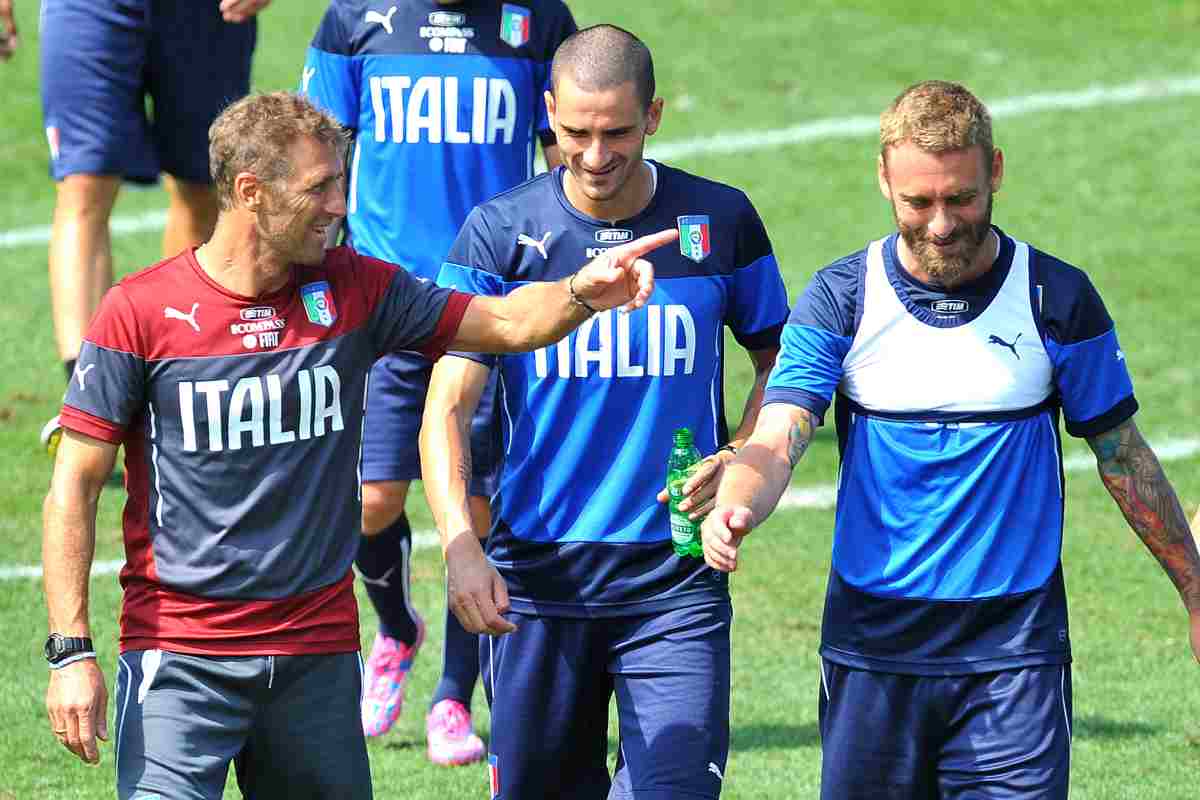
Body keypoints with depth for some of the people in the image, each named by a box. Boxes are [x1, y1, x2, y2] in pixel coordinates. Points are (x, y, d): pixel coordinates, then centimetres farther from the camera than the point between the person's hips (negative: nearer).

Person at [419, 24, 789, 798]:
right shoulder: (500, 233, -2)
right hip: (535, 576, 0)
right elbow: (448, 406, -7)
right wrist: (461, 545, -22)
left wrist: (737, 460, -4)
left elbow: (781, 363, 16)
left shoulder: (719, 220, 2)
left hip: (677, 581, 0)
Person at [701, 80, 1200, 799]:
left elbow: (1123, 456, 9)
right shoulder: (840, 300, -1)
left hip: (1015, 654, -1)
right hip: (873, 651, 1)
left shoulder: (1058, 299, -1)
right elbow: (777, 441, -11)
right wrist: (735, 509, -34)